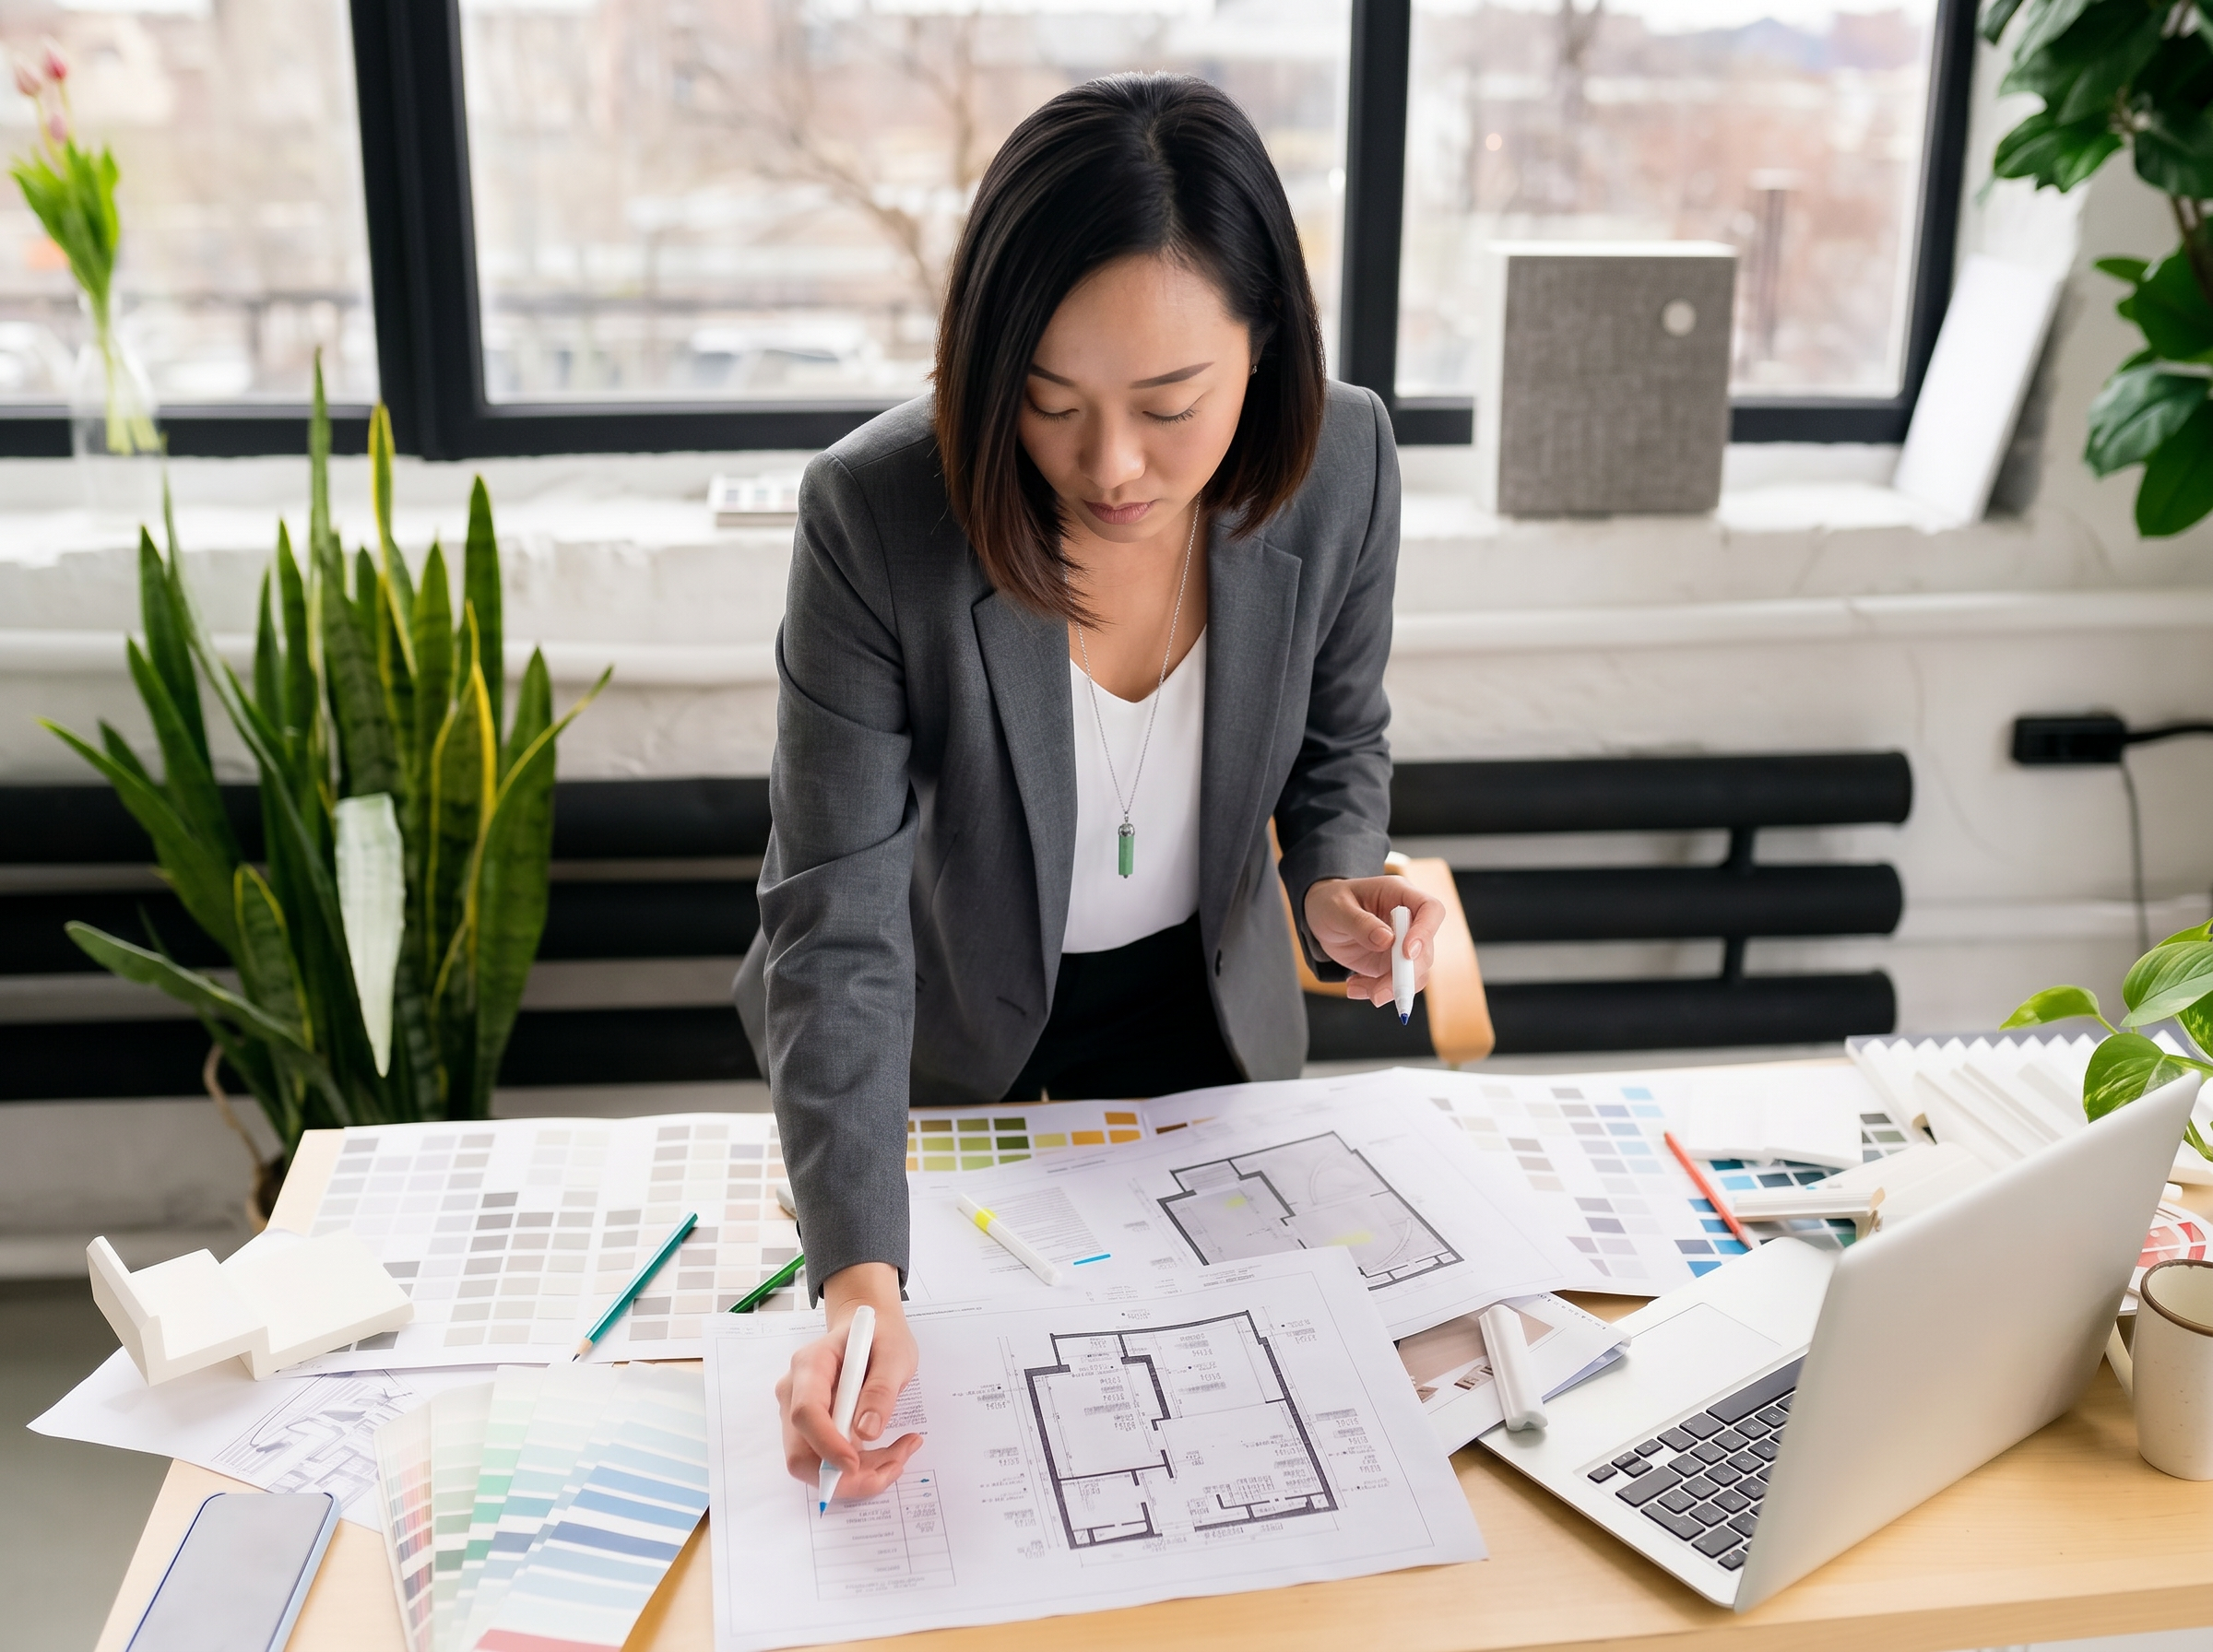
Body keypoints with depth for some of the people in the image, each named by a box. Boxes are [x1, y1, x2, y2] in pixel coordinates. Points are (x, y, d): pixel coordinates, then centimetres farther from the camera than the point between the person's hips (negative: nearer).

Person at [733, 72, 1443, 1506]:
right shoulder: (875, 514, -33)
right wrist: (861, 1273, -42)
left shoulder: (1342, 464, -24)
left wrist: (1335, 880, -25)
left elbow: (1341, 739, -3)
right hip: (953, 1031, -2)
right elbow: (836, 922, -31)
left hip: (1205, 1010, 3)